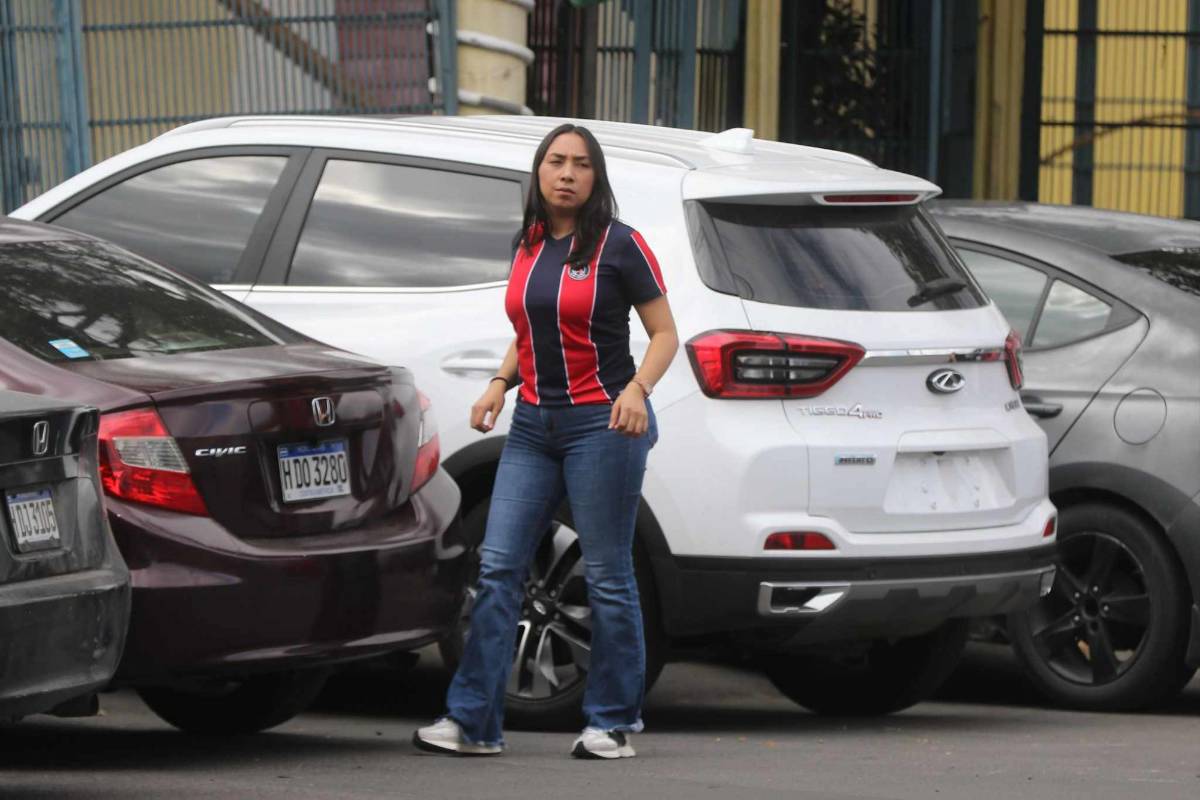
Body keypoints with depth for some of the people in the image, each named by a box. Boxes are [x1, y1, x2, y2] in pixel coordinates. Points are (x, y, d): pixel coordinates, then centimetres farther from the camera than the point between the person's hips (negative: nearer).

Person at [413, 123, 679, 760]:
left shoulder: (619, 246, -4)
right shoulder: (528, 248, 12)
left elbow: (664, 333, -2)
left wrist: (637, 389, -19)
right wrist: (500, 384, 7)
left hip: (601, 423, -6)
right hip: (533, 425, 6)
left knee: (607, 576, -1)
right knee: (498, 566, -2)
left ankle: (614, 722, 9)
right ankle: (473, 720, -1)